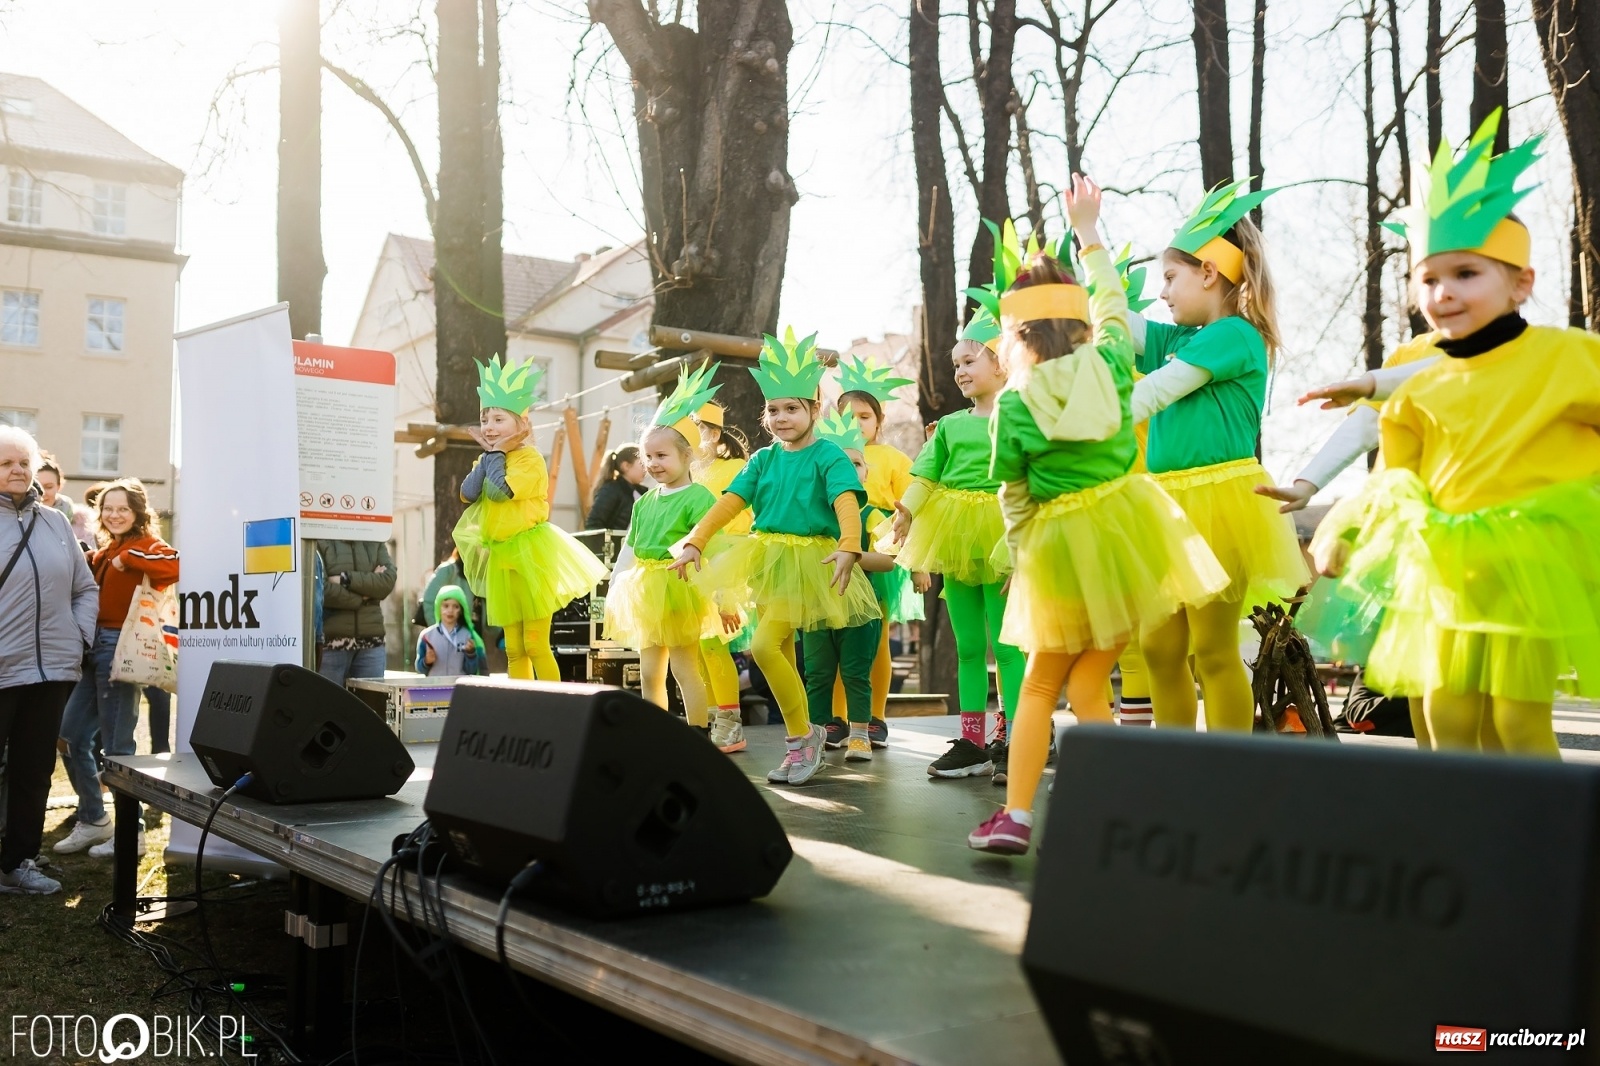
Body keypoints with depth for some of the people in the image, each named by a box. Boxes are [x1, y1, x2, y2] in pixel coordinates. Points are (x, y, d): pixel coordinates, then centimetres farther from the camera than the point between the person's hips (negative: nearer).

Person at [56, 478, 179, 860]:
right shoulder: (103, 552, 18)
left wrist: (128, 559, -20)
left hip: (120, 648, -8)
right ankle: (93, 820, 26)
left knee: (116, 745, -3)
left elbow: (174, 566, -27)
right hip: (93, 646, 8)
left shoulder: (145, 546, -7)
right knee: (71, 736, 12)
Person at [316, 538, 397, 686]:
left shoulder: (376, 542, 14)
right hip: (331, 639, -4)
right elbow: (321, 589, -11)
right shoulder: (319, 541, 2)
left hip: (371, 639, 4)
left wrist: (346, 578, -10)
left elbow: (388, 580, -2)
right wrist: (362, 597, -5)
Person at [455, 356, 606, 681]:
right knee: (513, 648, 10)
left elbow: (500, 490, -23)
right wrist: (488, 455, -2)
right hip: (500, 556, 8)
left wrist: (495, 453, -9)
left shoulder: (529, 457, -10)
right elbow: (467, 494, -1)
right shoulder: (489, 461, 13)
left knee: (536, 644, -8)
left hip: (530, 553, -8)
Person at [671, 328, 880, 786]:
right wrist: (695, 542, -9)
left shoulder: (828, 455, -8)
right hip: (767, 558, 6)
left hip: (809, 560, -6)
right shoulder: (763, 459, 8)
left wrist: (849, 546, -40)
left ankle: (801, 733, -4)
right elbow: (729, 502, 3)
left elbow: (847, 503, -23)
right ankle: (802, 740, 21)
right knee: (783, 656, 10)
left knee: (764, 645, -19)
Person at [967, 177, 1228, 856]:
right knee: (1087, 680, 9)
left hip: (1059, 544, -2)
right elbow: (1112, 304, 20)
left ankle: (1017, 813, 13)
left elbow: (1012, 495, 0)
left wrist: (1022, 555, 15)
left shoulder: (1013, 404, -5)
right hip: (1126, 524, 3)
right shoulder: (1109, 364, 0)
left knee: (1040, 681, 13)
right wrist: (1088, 233, 31)